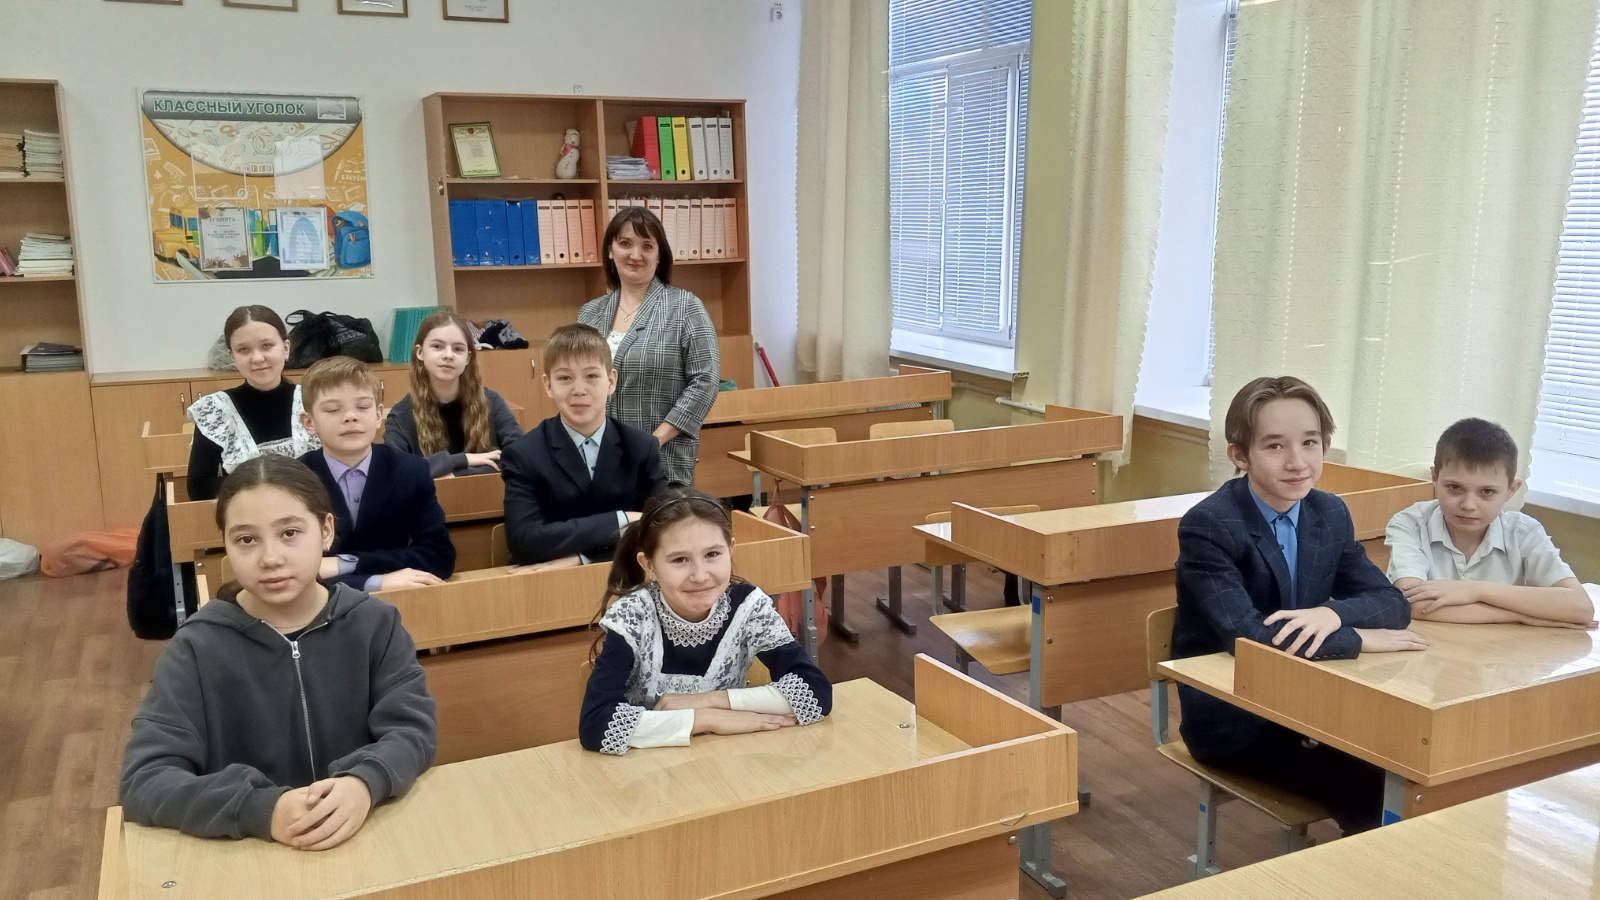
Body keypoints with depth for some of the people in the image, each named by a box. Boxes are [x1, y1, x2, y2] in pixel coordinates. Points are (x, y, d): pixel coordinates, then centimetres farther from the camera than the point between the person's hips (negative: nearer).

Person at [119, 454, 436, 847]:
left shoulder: (375, 623, 0)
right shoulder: (198, 646, -3)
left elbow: (413, 728, -5)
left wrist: (365, 783, -26)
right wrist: (261, 810, -25)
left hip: (367, 836, 0)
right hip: (247, 855, 0)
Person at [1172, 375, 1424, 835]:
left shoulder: (1331, 514, 2)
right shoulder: (1207, 526, -19)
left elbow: (1391, 602, 0)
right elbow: (1247, 636, -29)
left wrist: (1332, 614, -22)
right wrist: (1359, 639, -20)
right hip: (1229, 717, -6)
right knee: (1371, 792, -17)